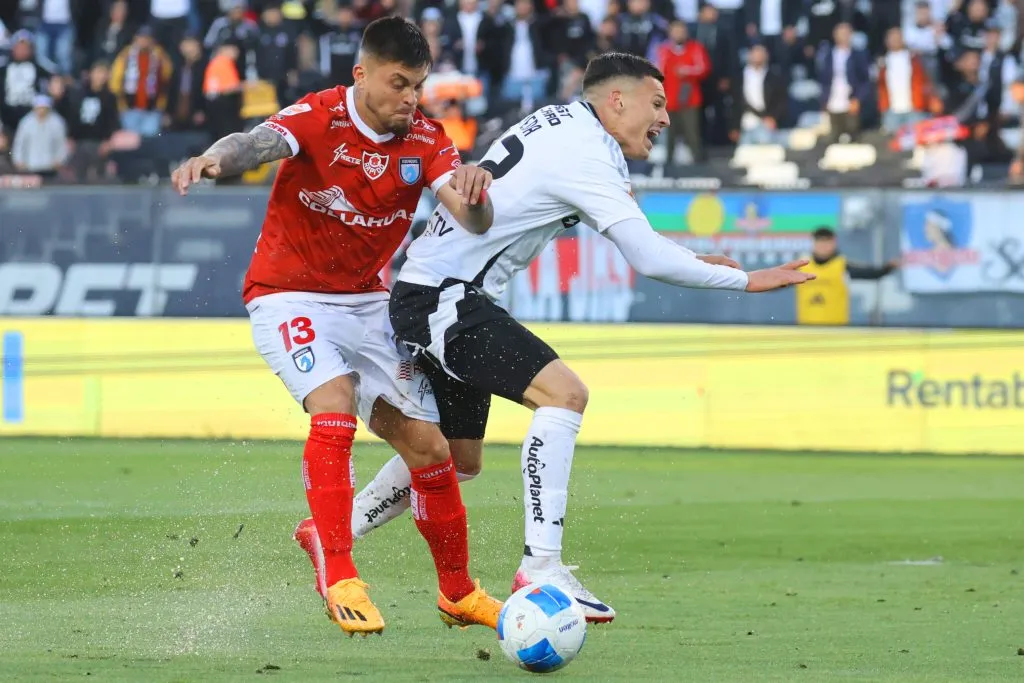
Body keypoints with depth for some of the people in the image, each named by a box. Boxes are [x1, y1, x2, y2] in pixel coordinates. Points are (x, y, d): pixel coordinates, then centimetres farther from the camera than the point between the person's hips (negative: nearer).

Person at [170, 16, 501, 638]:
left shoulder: (425, 138, -6)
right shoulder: (319, 118, -16)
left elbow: (473, 220, -19)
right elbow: (258, 144, -36)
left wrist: (475, 194, -44)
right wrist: (214, 159, -60)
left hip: (366, 302, 5)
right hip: (290, 299, -5)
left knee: (429, 447, 2)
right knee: (335, 407, -30)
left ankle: (458, 592, 22)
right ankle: (339, 579, -25)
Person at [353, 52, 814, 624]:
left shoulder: (561, 122, 13)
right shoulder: (585, 153, -17)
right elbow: (649, 259, -22)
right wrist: (744, 280, -14)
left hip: (429, 296, 10)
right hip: (444, 298, -10)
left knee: (459, 459, 18)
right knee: (564, 393, -22)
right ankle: (540, 567, -27)